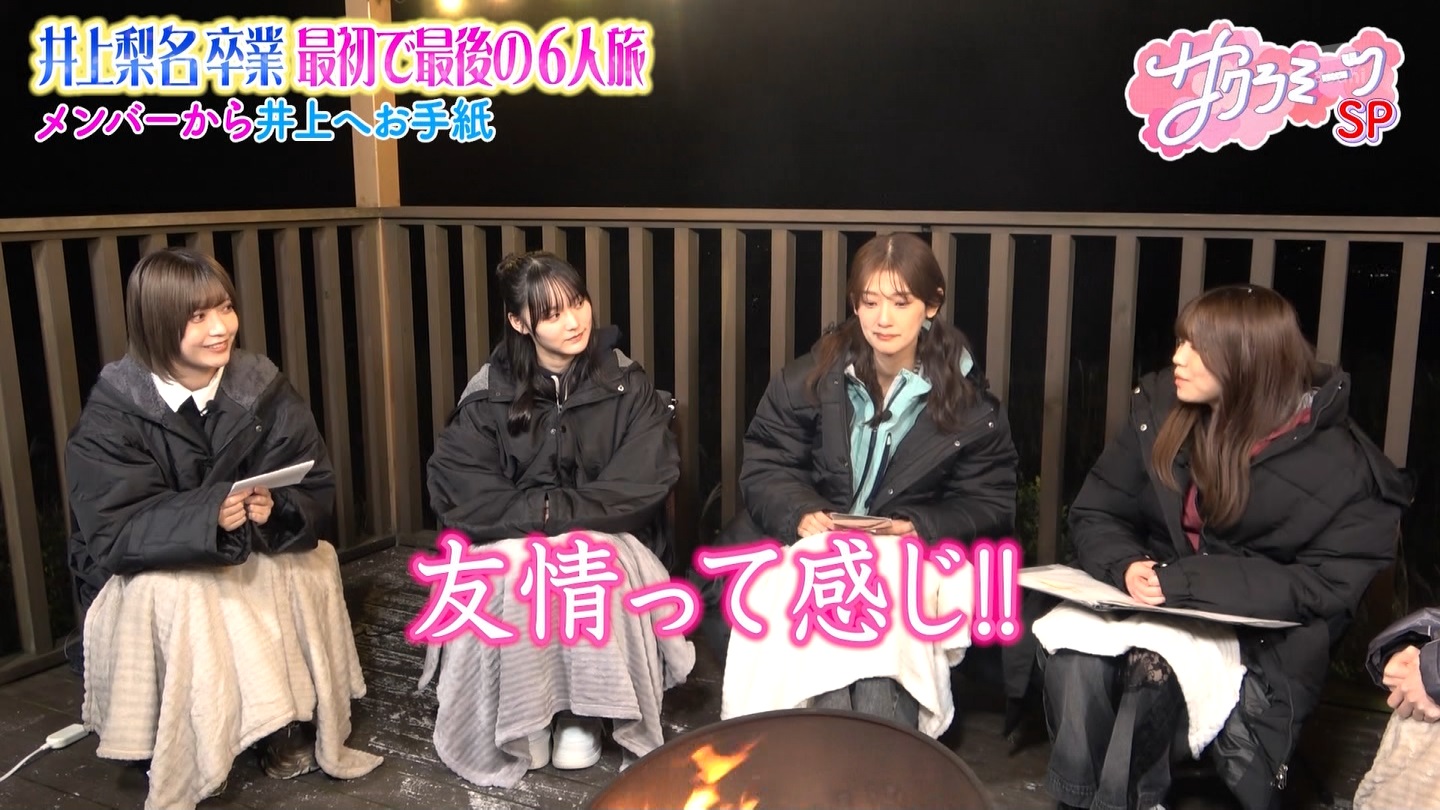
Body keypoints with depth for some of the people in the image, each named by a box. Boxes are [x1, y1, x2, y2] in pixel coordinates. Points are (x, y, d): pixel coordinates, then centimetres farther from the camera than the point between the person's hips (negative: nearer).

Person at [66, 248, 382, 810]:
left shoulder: (263, 388, -10)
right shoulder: (113, 411, -16)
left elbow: (317, 494, -11)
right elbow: (113, 533, -23)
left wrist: (277, 509, -35)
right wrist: (209, 515, -40)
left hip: (247, 554, 3)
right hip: (146, 572, -2)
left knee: (312, 564, -24)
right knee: (172, 595, -33)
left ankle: (291, 727, -7)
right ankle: (176, 761, -13)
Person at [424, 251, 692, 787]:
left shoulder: (627, 385, -6)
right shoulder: (491, 392, -4)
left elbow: (645, 480, -16)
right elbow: (454, 486, -13)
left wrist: (559, 512, -22)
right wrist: (536, 511, -23)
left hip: (605, 538, 0)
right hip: (516, 540, 1)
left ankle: (583, 714, -13)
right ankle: (518, 721, -12)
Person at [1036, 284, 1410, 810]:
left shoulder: (1338, 462, -8)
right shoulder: (1160, 408, 2)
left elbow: (1328, 586, -13)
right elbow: (1094, 515, 5)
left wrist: (1188, 582, -23)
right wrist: (1125, 565, -19)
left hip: (1263, 633, -3)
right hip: (1154, 606, 4)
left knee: (1155, 656, -34)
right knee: (1070, 638, -29)